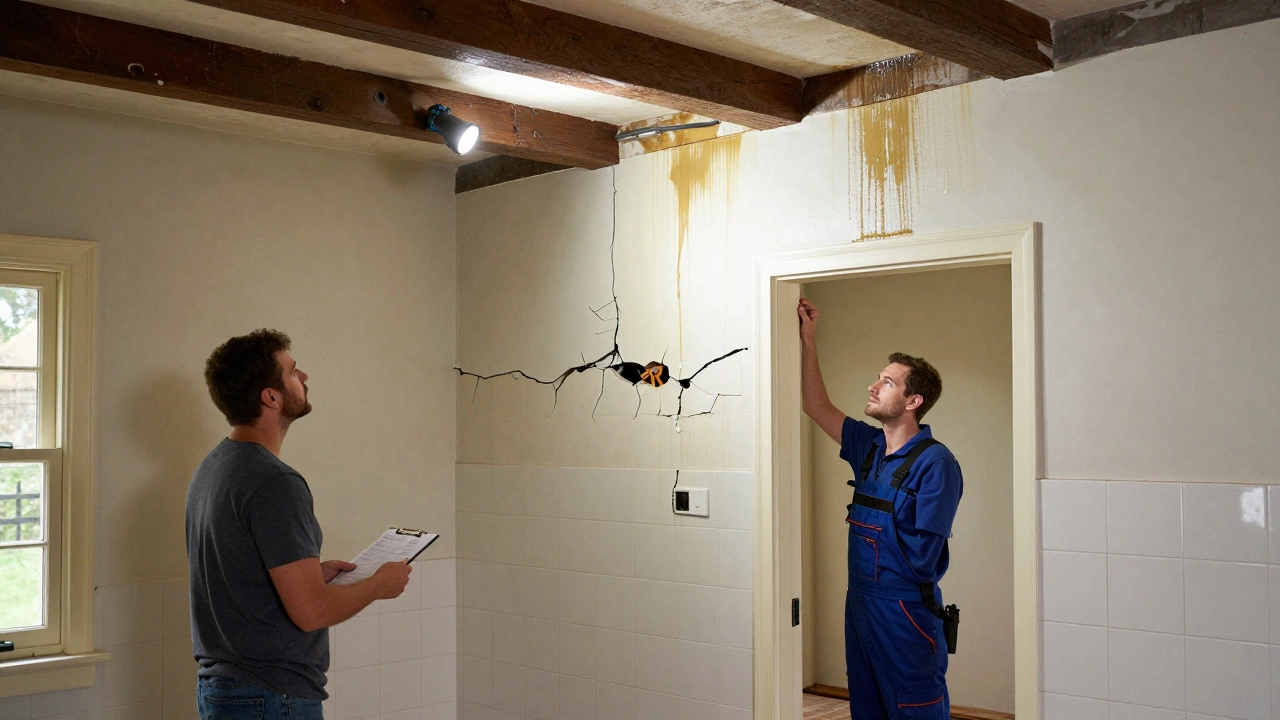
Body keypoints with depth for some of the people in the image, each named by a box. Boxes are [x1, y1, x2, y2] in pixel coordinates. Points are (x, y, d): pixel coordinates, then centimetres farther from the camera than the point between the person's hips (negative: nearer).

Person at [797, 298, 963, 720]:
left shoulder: (935, 463, -16)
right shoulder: (870, 448, 7)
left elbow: (922, 554, -19)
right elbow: (817, 407, 14)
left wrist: (865, 528, -4)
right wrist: (807, 339, 10)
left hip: (906, 610, -8)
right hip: (860, 602, 8)